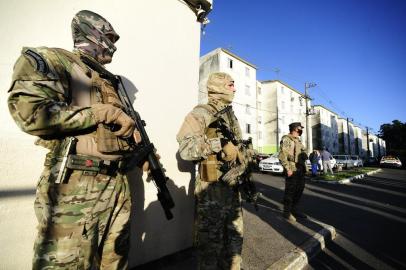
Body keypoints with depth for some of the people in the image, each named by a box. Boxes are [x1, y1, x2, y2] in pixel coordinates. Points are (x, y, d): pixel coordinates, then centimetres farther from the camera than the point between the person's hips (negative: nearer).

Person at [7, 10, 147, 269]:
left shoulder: (108, 80, 20)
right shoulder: (51, 59, 0)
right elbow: (30, 113, -18)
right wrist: (104, 112, -14)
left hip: (117, 182, 7)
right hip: (75, 184, -7)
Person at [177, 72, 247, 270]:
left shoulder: (232, 116, 15)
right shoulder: (201, 113, -10)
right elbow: (185, 148, -23)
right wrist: (219, 143, -26)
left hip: (233, 186, 8)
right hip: (211, 188, -8)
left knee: (234, 237, 22)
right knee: (211, 241, 8)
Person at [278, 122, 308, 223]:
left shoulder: (298, 140, 19)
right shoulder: (286, 139, -10)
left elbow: (303, 153, 26)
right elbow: (282, 156, -18)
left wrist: (304, 167, 18)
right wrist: (288, 169, -22)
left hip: (300, 169, 9)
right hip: (292, 170, -9)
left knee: (299, 190, 15)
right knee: (290, 191, -2)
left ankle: (294, 209, 30)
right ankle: (287, 212, 11)